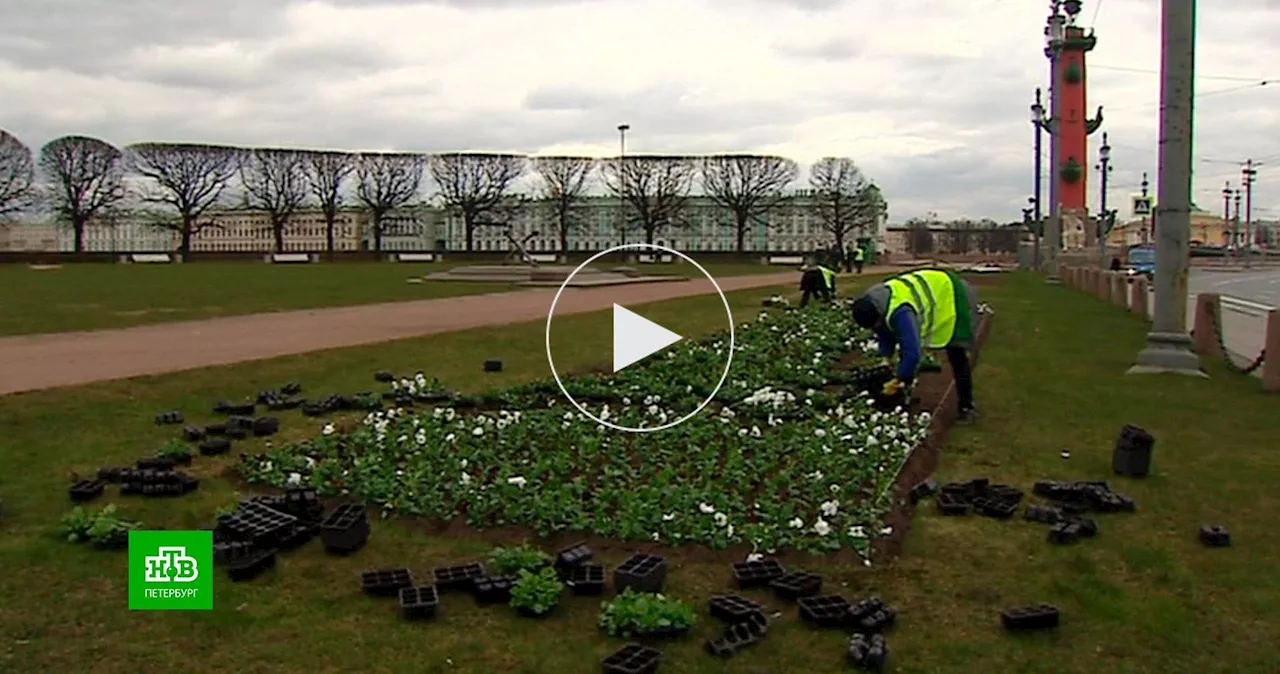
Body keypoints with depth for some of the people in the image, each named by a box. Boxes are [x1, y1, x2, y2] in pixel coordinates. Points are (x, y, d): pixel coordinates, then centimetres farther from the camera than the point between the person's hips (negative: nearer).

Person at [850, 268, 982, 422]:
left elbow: (912, 352, -43)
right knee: (906, 350, 6)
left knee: (957, 356, -9)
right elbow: (884, 333, 2)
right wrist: (886, 358, -9)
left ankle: (966, 406, 1)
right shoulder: (873, 304, -15)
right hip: (929, 293, 9)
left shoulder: (899, 312, -44)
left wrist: (897, 380, -32)